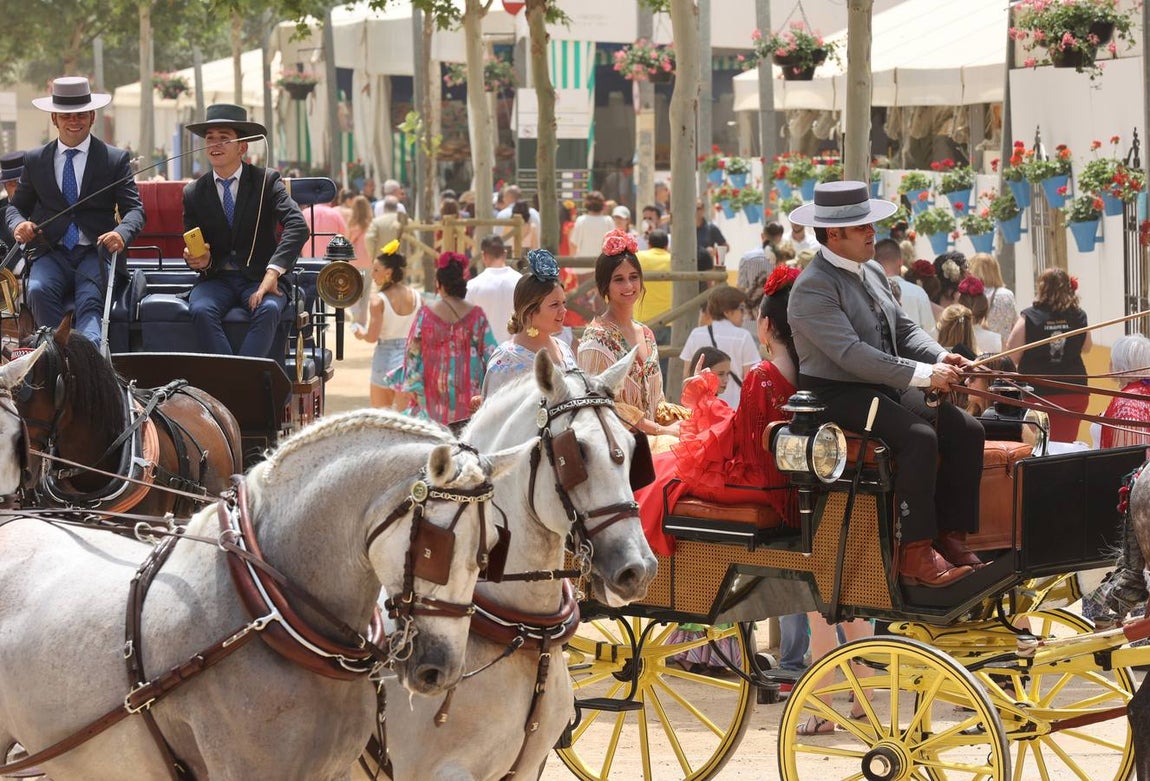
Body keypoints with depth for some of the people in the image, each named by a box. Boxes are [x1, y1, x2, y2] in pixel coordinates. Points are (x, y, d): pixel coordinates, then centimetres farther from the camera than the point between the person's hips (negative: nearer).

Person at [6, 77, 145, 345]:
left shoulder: (116, 159, 10)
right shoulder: (35, 160, 16)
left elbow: (134, 209, 5)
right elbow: (16, 205, 20)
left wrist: (122, 233, -20)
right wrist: (18, 224, -6)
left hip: (96, 252, -2)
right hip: (51, 254, 2)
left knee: (90, 303, -32)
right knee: (39, 291, -32)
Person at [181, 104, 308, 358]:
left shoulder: (267, 181, 0)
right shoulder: (194, 193, 8)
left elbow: (298, 226, -14)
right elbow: (193, 249, 12)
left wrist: (273, 272, -27)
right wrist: (201, 260, -15)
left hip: (260, 278, -2)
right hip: (216, 278, 2)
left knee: (268, 309, -35)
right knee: (201, 310, -32)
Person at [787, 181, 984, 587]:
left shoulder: (873, 272, 14)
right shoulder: (813, 288, -15)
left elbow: (905, 329, 17)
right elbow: (852, 354, -24)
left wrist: (941, 358, -4)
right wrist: (923, 375, -25)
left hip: (889, 388, 9)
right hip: (840, 396, -9)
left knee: (965, 429, -7)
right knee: (919, 437, -30)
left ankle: (951, 538, -4)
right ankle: (915, 554, -27)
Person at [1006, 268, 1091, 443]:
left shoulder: (1029, 317, -10)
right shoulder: (1078, 316, 0)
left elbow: (1011, 353, -6)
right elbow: (1086, 348, 16)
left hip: (1038, 391, -2)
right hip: (1074, 394, 3)